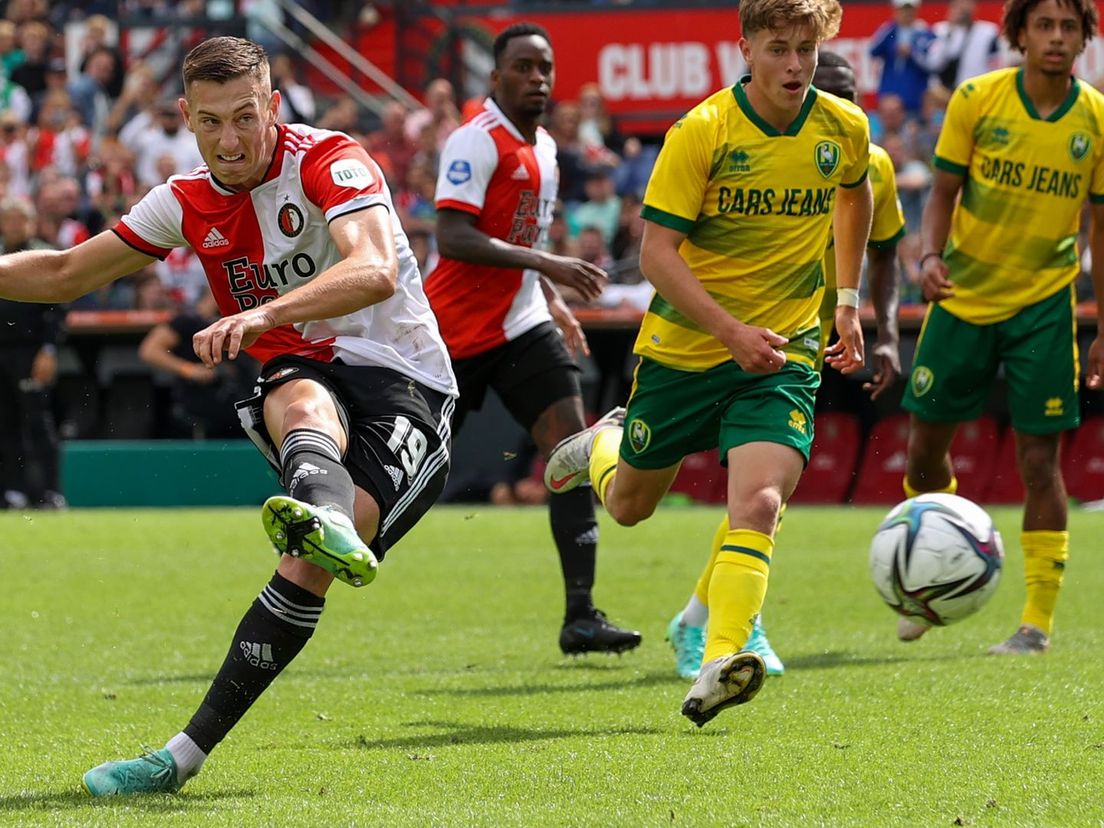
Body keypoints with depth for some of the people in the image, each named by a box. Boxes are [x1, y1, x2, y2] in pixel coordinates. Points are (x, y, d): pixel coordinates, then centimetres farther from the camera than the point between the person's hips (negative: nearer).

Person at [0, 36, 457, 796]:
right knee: (301, 402, -38)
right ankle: (325, 516, -73)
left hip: (402, 382, -3)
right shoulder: (188, 203, 6)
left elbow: (375, 272, -33)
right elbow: (62, 275, 18)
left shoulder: (330, 160, -14)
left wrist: (264, 313, -47)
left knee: (308, 568, -26)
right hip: (304, 372, 3)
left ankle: (187, 753, -35)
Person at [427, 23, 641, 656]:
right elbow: (453, 237, -25)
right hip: (456, 330, -7)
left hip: (522, 325, 7)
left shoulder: (544, 148, 13)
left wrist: (553, 301, 18)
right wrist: (545, 264, -29)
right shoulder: (477, 142, -14)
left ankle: (581, 615, -14)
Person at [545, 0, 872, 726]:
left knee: (758, 502, -23)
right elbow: (657, 252, -18)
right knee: (629, 505, 18)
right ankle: (602, 447, 53)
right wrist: (731, 331, -28)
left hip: (786, 352, 1)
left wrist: (848, 299, 18)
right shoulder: (703, 131, -15)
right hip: (684, 348, -1)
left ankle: (722, 663, -31)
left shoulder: (845, 129, -2)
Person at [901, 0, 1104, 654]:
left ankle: (1039, 622, 1)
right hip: (963, 297, 1)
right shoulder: (976, 100, -7)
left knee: (1040, 459, -7)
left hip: (1043, 305, -1)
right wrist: (931, 256, -21)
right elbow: (944, 192, -1)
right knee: (926, 450, 6)